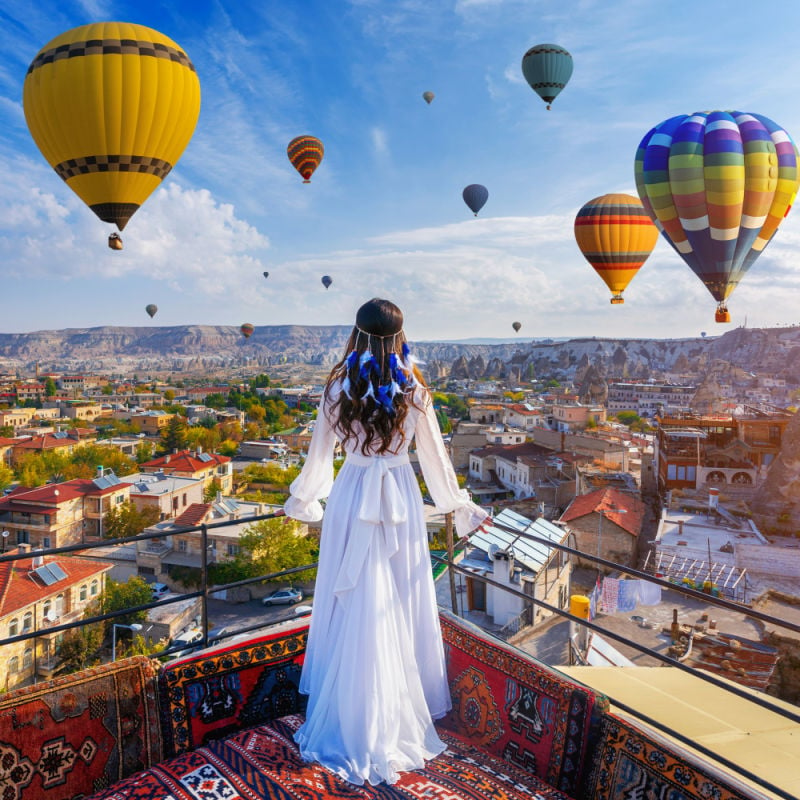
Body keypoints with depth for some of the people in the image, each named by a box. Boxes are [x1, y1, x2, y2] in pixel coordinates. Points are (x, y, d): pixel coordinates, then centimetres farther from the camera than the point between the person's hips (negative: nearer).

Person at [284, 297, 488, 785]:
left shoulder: (338, 389, -8)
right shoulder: (414, 390, -10)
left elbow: (320, 454, 2)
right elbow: (436, 457, -3)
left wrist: (303, 499, 19)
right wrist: (461, 508, 10)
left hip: (352, 499, 0)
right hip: (400, 502, 0)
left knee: (355, 610, 12)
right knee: (401, 607, 15)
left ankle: (352, 719, 28)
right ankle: (404, 712, 32)